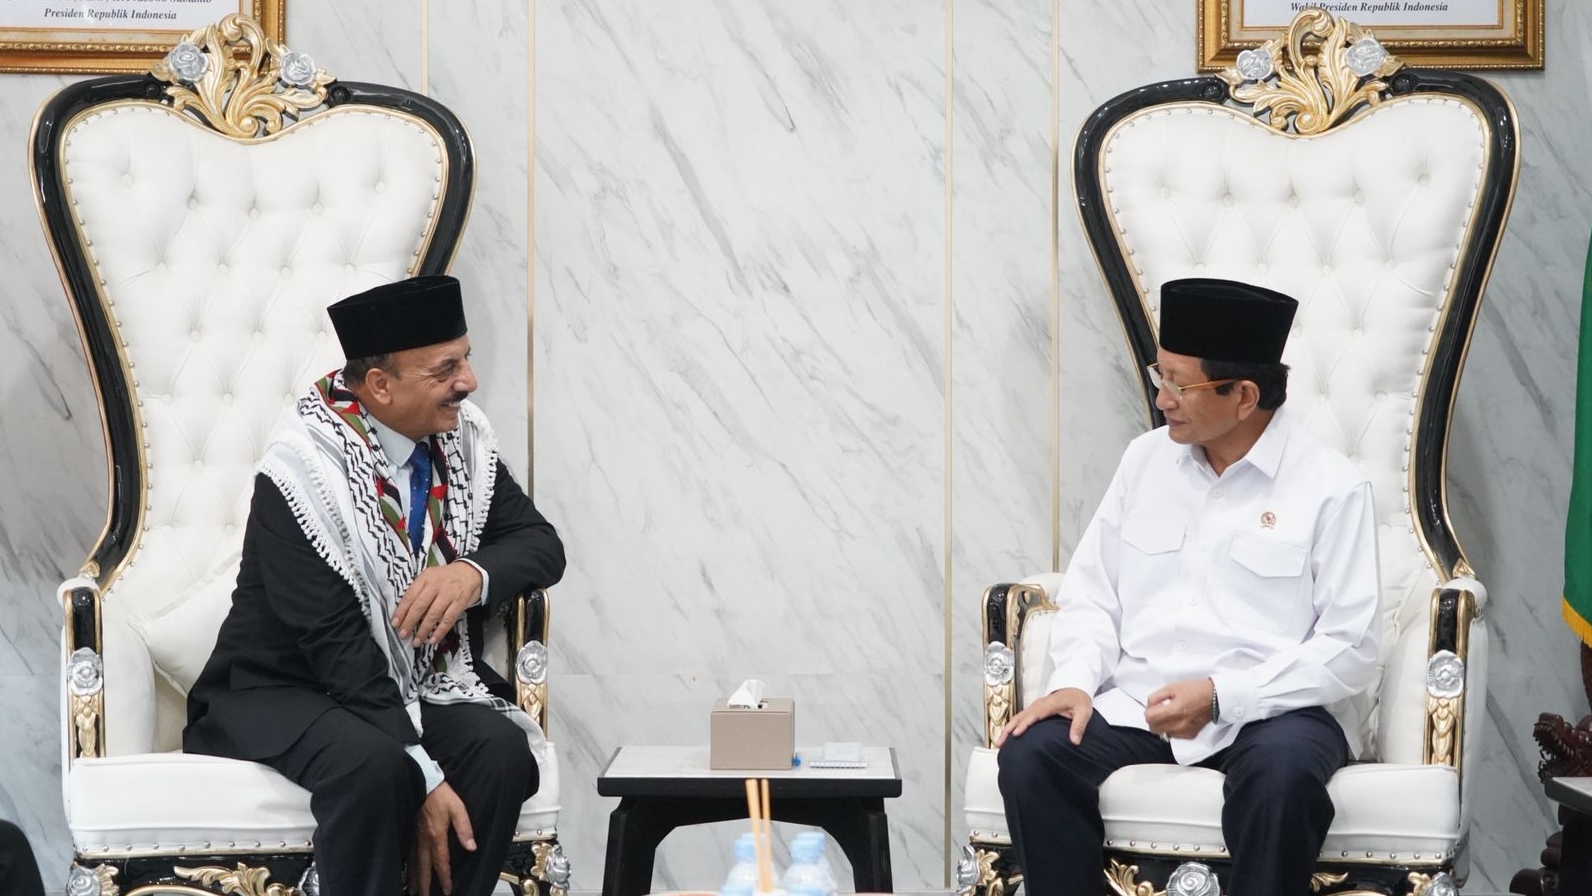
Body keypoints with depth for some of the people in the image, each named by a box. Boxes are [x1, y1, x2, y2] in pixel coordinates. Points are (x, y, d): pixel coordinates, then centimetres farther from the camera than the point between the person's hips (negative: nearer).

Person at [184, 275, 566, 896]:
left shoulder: (461, 439, -3)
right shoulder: (302, 474, -21)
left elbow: (541, 544, -2)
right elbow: (334, 643, -25)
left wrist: (474, 574, -27)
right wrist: (423, 777, -31)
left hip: (417, 685, 5)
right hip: (289, 689, -5)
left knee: (501, 750, -25)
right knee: (373, 765, -35)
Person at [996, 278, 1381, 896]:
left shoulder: (1331, 487, -5)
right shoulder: (1145, 459, 9)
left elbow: (1349, 649, -9)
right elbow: (1091, 594, 11)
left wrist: (1220, 695, -19)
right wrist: (1075, 681, -9)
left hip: (1271, 708, -3)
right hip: (1137, 702, 4)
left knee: (1283, 773, -37)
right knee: (1030, 753, -24)